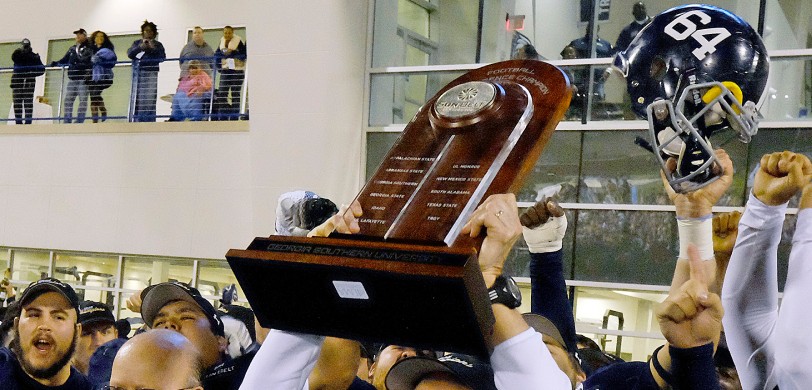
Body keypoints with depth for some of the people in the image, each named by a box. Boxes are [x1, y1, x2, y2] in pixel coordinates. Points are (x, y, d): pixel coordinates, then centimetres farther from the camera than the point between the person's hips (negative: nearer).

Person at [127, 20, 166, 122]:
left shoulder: (157, 45, 13)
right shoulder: (137, 43, 18)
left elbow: (162, 57, 0)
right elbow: (130, 54, 3)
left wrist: (153, 48, -13)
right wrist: (141, 47, -11)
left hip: (151, 74, -1)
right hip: (138, 74, 1)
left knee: (150, 99, -11)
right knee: (137, 99, -5)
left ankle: (149, 121, -12)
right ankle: (136, 121, -5)